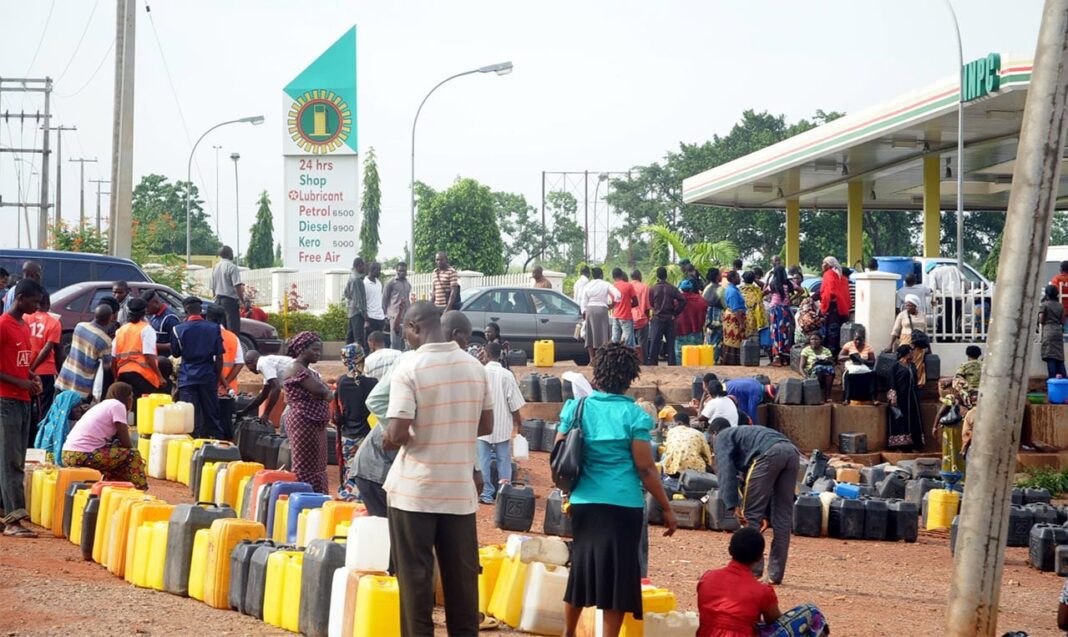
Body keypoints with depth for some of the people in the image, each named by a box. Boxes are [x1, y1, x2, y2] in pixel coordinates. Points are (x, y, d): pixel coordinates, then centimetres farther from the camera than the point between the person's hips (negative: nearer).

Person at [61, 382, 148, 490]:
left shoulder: (102, 405, 24)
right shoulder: (117, 405, -2)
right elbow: (126, 443, -3)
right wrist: (134, 453, 14)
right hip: (85, 456, -9)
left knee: (117, 452, 27)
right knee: (132, 455, 3)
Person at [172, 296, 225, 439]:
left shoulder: (180, 329, -4)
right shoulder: (214, 328, 0)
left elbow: (175, 353, 10)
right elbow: (219, 357, 1)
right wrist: (218, 376, 12)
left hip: (187, 378, -1)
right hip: (208, 377, 1)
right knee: (211, 415, 9)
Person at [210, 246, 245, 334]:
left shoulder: (215, 268, 12)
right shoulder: (232, 267, -10)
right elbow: (237, 286, -17)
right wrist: (242, 300, -9)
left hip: (218, 300, 8)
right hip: (230, 300, -8)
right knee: (233, 328, -10)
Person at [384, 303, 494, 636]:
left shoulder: (409, 368, -13)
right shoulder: (475, 367, 3)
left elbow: (397, 435, -17)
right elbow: (486, 426, 10)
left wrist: (387, 440, 4)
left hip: (415, 490, -4)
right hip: (460, 489, 4)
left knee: (415, 576, 3)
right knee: (462, 577, 10)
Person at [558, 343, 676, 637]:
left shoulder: (577, 408, 2)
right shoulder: (634, 415, -8)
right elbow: (645, 468, -9)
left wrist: (569, 491, 22)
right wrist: (667, 509, -2)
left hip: (583, 503, 4)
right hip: (623, 505, -4)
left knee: (581, 567, 19)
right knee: (617, 572, 3)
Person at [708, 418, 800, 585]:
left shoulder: (722, 437, 22)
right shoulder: (743, 433, 43)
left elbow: (726, 471, 2)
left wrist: (733, 506, -6)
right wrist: (766, 514, 40)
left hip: (769, 453, -7)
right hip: (792, 452, 7)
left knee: (750, 514, 4)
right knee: (783, 517, 12)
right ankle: (775, 574, 15)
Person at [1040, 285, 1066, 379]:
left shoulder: (1044, 305, -2)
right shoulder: (1060, 306, 11)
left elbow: (1041, 320, -5)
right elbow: (1062, 322, 9)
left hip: (1048, 330, -4)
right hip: (1058, 331, 4)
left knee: (1050, 357, -8)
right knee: (1059, 356, 6)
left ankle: (1052, 377, -16)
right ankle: (1063, 377, -1)